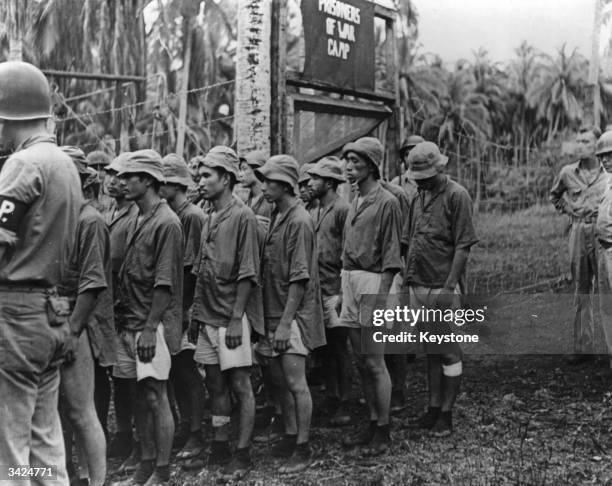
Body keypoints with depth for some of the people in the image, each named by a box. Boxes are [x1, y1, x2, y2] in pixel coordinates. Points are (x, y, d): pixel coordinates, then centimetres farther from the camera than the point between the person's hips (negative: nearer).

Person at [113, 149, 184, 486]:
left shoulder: (166, 223, -12)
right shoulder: (136, 221, 14)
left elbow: (164, 283, -17)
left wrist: (150, 327, -19)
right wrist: (122, 315, 12)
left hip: (153, 325, -8)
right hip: (129, 322, 8)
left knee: (156, 398, -2)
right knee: (140, 397, 12)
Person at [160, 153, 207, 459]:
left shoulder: (192, 216, -11)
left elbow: (193, 268, -15)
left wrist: (185, 308, -17)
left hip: (186, 307, -8)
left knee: (188, 372, -2)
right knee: (175, 370, 12)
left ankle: (196, 434, 6)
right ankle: (185, 427, 23)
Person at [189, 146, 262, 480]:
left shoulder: (242, 217, -10)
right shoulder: (209, 218, 13)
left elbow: (247, 274, -14)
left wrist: (236, 318, -18)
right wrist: (196, 313, 13)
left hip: (231, 317, -8)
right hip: (207, 316, 8)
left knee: (240, 385, -1)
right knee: (215, 384, 13)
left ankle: (242, 454, 6)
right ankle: (219, 448, 23)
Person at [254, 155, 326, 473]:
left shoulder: (299, 221, -16)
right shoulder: (276, 216, 10)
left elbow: (299, 279, -19)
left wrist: (286, 323, -20)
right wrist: (272, 320, 13)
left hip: (293, 314, -9)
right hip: (273, 311, 9)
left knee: (295, 383, -3)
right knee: (278, 378, 15)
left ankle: (303, 449, 6)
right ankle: (290, 436, 28)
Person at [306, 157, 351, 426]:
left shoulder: (342, 210, -9)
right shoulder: (314, 212, 15)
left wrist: (340, 290, -15)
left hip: (335, 289, -7)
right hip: (317, 289, 7)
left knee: (339, 348, -1)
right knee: (325, 347, 12)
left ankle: (343, 404, 6)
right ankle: (331, 399, 21)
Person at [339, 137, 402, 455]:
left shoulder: (386, 202, -10)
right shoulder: (355, 203, 15)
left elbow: (391, 257, -14)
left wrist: (381, 296, -19)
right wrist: (343, 286, 14)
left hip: (372, 280, -8)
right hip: (349, 280, 8)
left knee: (375, 363, -3)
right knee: (361, 362, 12)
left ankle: (384, 431, 8)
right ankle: (373, 424, 22)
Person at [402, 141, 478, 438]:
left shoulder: (456, 196, -9)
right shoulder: (419, 197, 14)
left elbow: (463, 246, -13)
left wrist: (449, 286, -17)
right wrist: (407, 280, 11)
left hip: (443, 288, -7)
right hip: (418, 287, 7)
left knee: (448, 352, 0)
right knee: (431, 351, 14)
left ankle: (447, 414, 8)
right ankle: (434, 407, 24)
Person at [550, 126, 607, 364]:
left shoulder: (607, 173, -2)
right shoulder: (568, 172, 7)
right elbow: (554, 195, 26)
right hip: (578, 232, 4)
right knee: (581, 291, 8)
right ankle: (582, 348, 14)